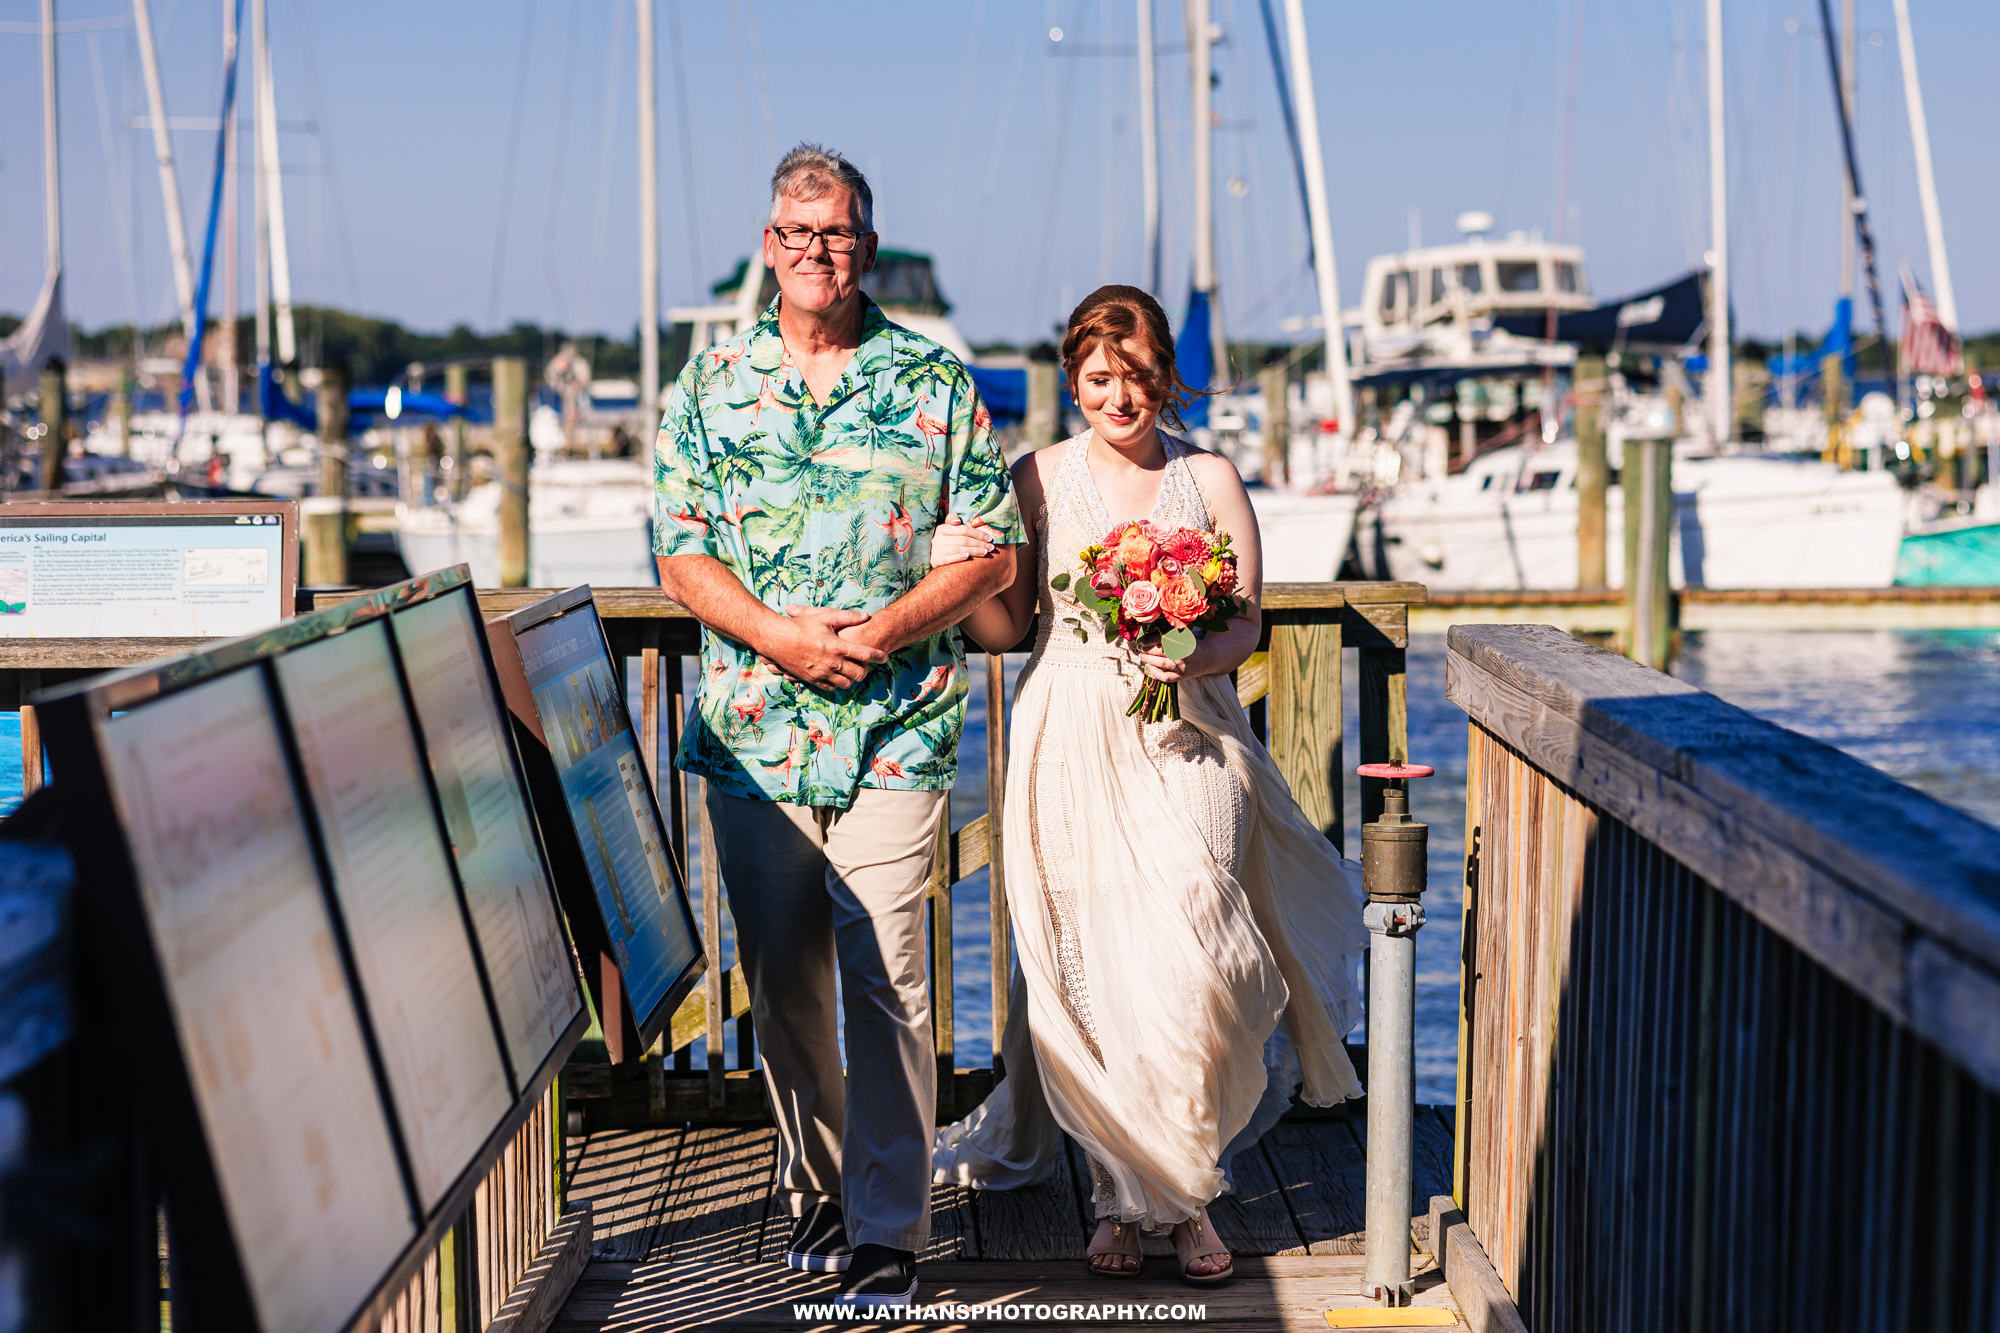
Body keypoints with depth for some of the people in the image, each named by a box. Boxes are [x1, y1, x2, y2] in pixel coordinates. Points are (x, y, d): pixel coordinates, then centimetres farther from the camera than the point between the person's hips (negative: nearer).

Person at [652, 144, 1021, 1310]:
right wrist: (777, 634, -13)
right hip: (754, 730, 3)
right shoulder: (712, 383, 8)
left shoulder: (935, 382, 3)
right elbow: (681, 553, 4)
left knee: (885, 979, -6)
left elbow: (993, 551, 1)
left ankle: (890, 1231, 2)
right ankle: (817, 1189, 27)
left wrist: (882, 631, -13)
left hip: (897, 727, -2)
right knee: (783, 979, 11)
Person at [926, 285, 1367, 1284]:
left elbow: (1248, 622, 6)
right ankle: (1121, 1189, 17)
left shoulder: (1210, 479, 5)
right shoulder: (1038, 481, 5)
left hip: (1186, 747, 0)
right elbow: (1006, 629, 7)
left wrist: (1198, 656, -15)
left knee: (1185, 969, -10)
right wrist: (957, 574, -12)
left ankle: (1182, 1190, 11)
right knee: (1090, 976, 0)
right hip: (1072, 751, 0)